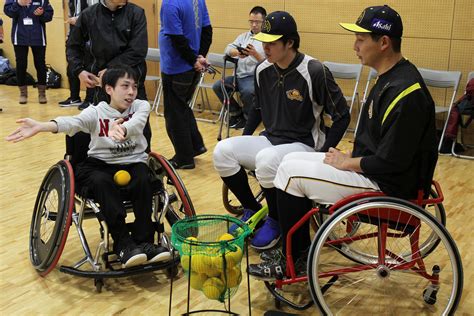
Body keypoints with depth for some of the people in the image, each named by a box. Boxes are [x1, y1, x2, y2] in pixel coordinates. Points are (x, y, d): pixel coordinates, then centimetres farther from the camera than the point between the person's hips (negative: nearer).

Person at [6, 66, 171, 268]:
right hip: (102, 163, 0)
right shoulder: (96, 112, -4)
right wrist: (40, 126, -46)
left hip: (134, 162, 1)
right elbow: (73, 122, -24)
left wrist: (121, 129, -52)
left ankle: (143, 243, -24)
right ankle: (124, 245, -32)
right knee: (102, 182, -33)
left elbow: (136, 123, -26)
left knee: (143, 181, -32)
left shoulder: (141, 106, -2)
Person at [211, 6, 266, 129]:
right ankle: (235, 112, 8)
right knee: (217, 86, -12)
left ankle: (247, 117, -4)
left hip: (255, 77, -6)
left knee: (247, 91, -35)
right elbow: (228, 49, 4)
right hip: (239, 75, 6)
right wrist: (237, 52, -18)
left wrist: (255, 54, -26)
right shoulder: (243, 36, 17)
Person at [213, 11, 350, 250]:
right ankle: (252, 210, 6)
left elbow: (342, 116, -11)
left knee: (266, 159, -36)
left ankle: (275, 221, -8)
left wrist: (322, 154, -17)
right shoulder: (263, 70, 2)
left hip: (303, 145, -6)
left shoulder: (314, 72, -17)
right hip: (270, 140, 6)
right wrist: (243, 140, 9)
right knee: (223, 151, -15)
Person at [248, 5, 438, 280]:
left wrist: (347, 163, -11)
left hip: (387, 184, -10)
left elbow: (390, 163, -25)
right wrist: (349, 159, 2)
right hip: (371, 167, 10)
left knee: (291, 172, -11)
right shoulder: (392, 78, 8)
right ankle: (299, 250, 16)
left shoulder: (405, 92, -24)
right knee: (293, 160, 8)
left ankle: (292, 262, 5)